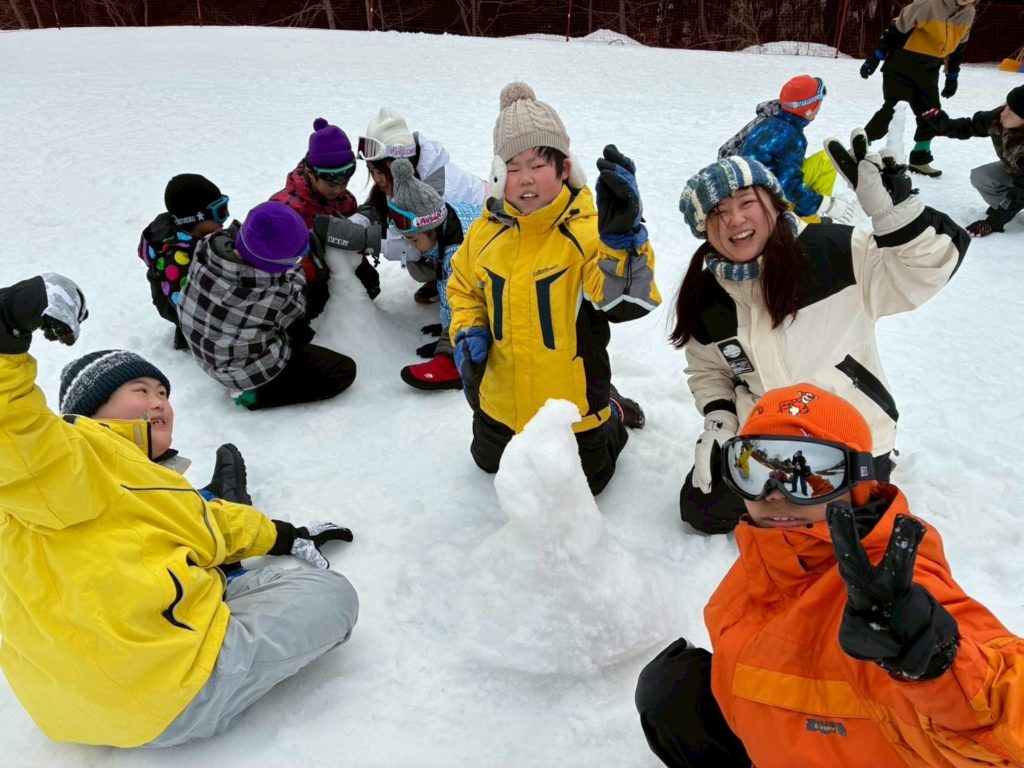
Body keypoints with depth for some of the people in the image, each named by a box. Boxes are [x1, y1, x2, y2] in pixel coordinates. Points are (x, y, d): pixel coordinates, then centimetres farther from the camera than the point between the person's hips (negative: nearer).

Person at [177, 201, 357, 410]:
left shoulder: (206, 250, -21)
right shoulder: (278, 296, -34)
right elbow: (294, 307, -8)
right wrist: (296, 272, 2)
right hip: (251, 372, -7)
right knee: (344, 371, -1)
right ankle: (257, 394, 0)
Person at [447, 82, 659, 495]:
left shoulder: (586, 230, -24)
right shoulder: (487, 231, -7)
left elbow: (624, 300, -39)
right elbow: (464, 287, 11)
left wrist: (622, 236, -54)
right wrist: (468, 335, -7)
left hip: (571, 401, -5)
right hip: (501, 399, 5)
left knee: (579, 487, 18)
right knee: (489, 462, 30)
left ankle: (611, 414, 42)